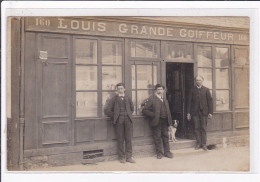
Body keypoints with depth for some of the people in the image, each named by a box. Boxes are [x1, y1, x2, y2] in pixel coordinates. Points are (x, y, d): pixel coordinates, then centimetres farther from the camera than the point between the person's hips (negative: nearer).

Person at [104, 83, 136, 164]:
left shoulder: (128, 98, 14)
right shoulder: (114, 98, 5)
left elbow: (132, 108, 26)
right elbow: (107, 110, 2)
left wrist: (129, 115, 12)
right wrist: (114, 116, -1)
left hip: (128, 120, 2)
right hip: (119, 121, -2)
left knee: (128, 139, 3)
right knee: (120, 139, 2)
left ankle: (129, 157, 11)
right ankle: (121, 157, 12)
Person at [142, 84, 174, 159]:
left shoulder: (164, 99, 16)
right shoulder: (152, 99, -4)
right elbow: (145, 110, -9)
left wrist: (169, 120, 7)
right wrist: (153, 115, -15)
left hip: (165, 121, 5)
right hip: (157, 121, -5)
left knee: (166, 136, 10)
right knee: (157, 137, 1)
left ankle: (167, 152, 20)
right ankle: (159, 153, 12)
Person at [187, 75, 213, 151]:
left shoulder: (206, 90, 6)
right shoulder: (192, 90, 7)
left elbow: (210, 101, 3)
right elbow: (189, 101, 6)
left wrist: (210, 112, -4)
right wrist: (188, 113, 1)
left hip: (204, 112, -1)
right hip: (195, 112, 1)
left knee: (203, 128, 3)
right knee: (197, 128, 3)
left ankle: (204, 144, 10)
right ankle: (198, 143, 13)